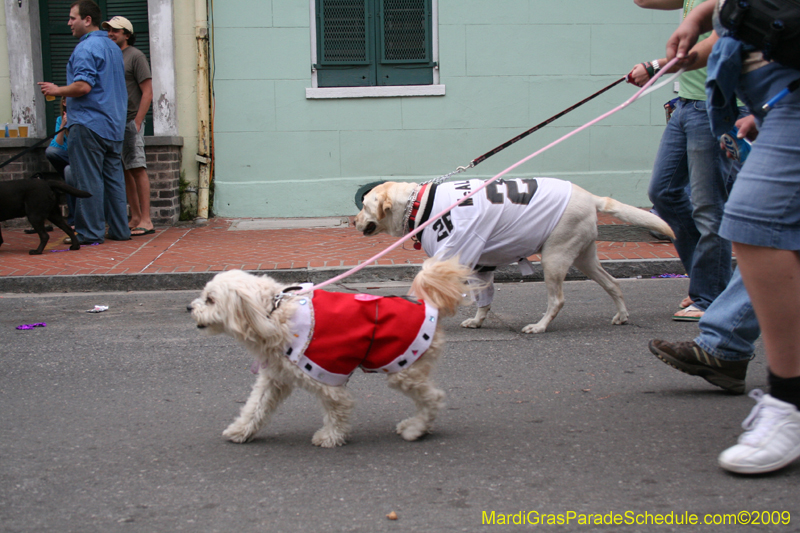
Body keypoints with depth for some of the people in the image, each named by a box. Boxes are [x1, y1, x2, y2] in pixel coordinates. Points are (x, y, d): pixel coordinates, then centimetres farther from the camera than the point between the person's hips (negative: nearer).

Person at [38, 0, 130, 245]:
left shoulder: (86, 48, -12)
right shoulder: (114, 48, 17)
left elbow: (83, 86, -22)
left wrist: (57, 91, -6)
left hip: (89, 125, -9)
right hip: (114, 124, 9)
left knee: (88, 179, -4)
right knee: (113, 177, 10)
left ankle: (90, 232, -2)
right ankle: (119, 229, 13)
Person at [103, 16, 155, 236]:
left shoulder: (135, 56, -3)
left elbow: (148, 92, -9)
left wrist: (137, 122, -15)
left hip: (130, 121, -7)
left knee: (137, 168, -9)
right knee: (125, 172, 7)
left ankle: (146, 220, -9)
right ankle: (135, 217, 12)